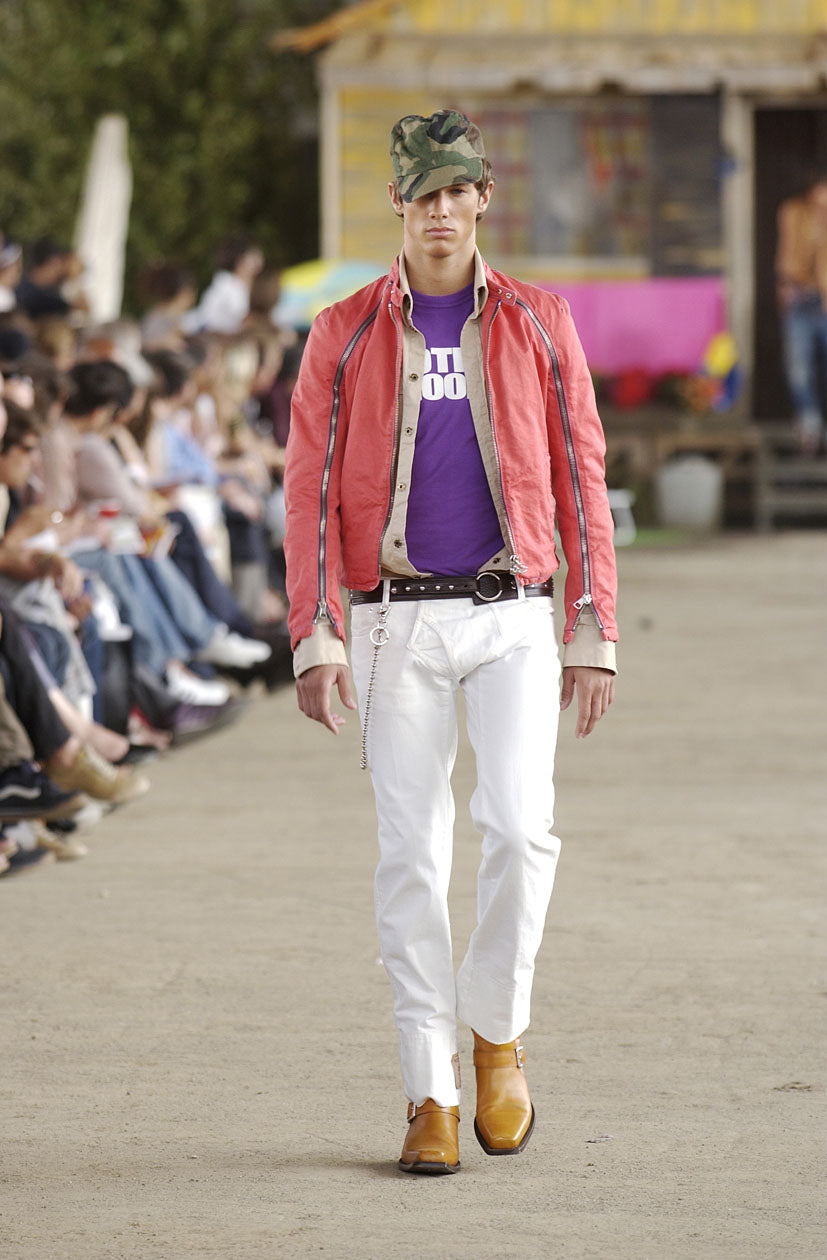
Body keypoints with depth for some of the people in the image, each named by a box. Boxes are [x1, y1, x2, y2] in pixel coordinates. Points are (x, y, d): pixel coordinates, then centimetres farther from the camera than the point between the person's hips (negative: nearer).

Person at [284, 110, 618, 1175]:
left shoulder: (538, 327, 5)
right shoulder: (345, 336, 3)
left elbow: (581, 482, 5)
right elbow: (312, 492, 1)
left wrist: (594, 637, -1)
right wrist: (314, 638, -10)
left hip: (512, 618, 0)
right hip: (397, 624, 0)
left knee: (519, 827, -16)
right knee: (412, 857, -1)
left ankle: (497, 1031, 7)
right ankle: (430, 1098, 5)